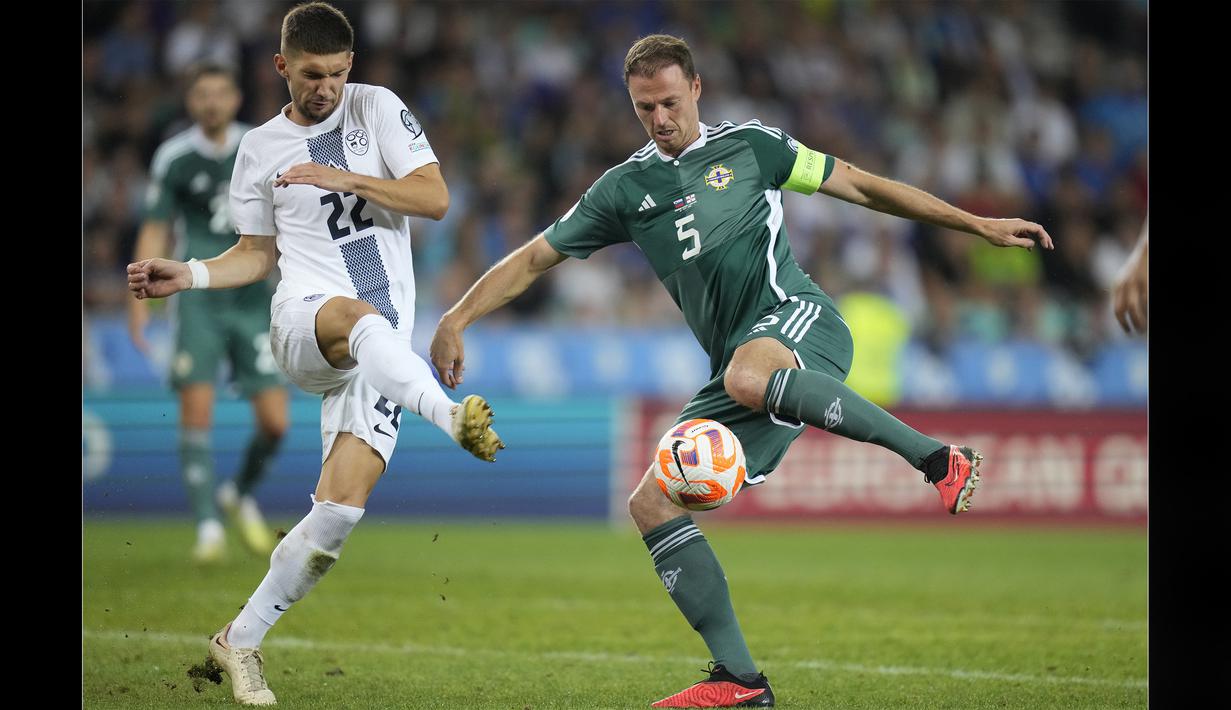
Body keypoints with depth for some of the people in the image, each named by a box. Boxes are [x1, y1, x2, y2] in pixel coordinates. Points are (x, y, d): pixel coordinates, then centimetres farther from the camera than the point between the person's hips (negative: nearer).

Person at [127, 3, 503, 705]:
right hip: (304, 320, 0)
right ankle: (452, 415, -69)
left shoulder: (379, 109, 9)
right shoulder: (261, 148, 14)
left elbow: (435, 199, 0)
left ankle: (242, 641, 2)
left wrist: (343, 178, -9)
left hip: (385, 345, 0)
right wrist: (187, 275, 4)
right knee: (361, 318, -41)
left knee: (340, 509, -13)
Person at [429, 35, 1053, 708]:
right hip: (738, 363, 6)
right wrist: (458, 317, 3)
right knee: (652, 503, -6)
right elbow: (534, 257, 17)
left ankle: (935, 457, -34)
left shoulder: (749, 145, 7)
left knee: (747, 377, -41)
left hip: (800, 320, -6)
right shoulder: (625, 188, 15)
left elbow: (857, 185, 10)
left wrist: (979, 225, 8)